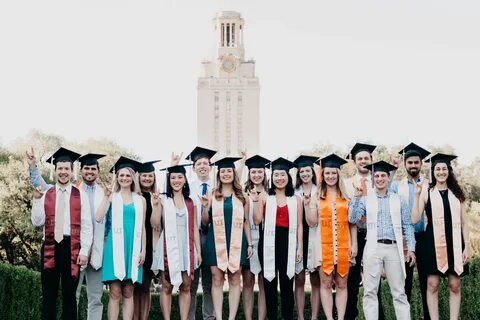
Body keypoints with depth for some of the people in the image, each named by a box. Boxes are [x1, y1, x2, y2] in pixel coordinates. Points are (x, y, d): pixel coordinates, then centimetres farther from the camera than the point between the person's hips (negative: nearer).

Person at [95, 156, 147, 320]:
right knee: (115, 293, -5)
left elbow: (142, 227, 11)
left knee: (128, 293, 2)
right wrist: (106, 197, -11)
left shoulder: (140, 200, 12)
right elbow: (98, 218, -7)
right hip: (115, 247, -2)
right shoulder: (112, 197, 6)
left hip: (133, 248, 2)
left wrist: (143, 250, 3)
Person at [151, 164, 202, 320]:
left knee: (185, 287, 4)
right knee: (167, 287, 1)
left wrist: (198, 251, 6)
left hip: (186, 248, 2)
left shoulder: (190, 202, 10)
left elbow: (194, 228, 10)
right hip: (168, 248, -2)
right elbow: (155, 225, -4)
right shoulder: (163, 200, 3)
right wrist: (156, 205, -15)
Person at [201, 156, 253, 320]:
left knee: (234, 280, 1)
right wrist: (205, 207, -12)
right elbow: (205, 222, 6)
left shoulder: (241, 196, 7)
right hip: (216, 242, 0)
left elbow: (246, 221, 9)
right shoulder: (212, 195, 5)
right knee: (217, 280, 0)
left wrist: (249, 244, 4)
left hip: (236, 242, 1)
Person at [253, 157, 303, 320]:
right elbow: (257, 220, -3)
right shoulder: (264, 196, 4)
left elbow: (299, 225, 7)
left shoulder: (296, 199, 8)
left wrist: (300, 247, 1)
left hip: (288, 243, 1)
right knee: (270, 283, 4)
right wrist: (255, 201, -10)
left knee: (287, 283, 4)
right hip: (269, 243, -1)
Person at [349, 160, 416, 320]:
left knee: (399, 291, 3)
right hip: (373, 248, 0)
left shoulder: (398, 200, 10)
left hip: (394, 248, 0)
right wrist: (357, 196, -8)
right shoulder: (365, 199, 8)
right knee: (370, 291, 2)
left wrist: (411, 248, 1)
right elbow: (353, 219, -3)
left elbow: (407, 225, 9)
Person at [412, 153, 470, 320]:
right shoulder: (426, 192, 3)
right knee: (432, 285, -2)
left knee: (454, 286, 2)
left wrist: (467, 246, 0)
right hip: (434, 242, -2)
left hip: (454, 242, 2)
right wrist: (417, 195, -11)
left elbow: (464, 222, 8)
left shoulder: (457, 193, 8)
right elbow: (415, 219, -5)